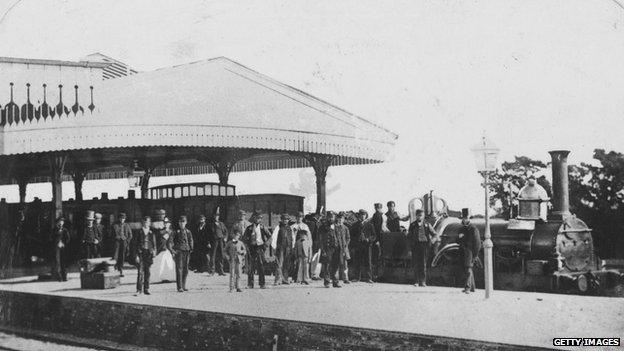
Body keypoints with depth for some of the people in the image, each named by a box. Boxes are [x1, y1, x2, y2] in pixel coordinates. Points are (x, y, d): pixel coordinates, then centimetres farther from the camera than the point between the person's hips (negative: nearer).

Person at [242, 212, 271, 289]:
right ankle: (250, 284, 4)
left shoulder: (262, 228, 6)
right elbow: (244, 239, 8)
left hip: (260, 248, 0)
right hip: (252, 248, 0)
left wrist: (265, 244, 3)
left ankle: (262, 284, 1)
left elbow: (269, 236, 12)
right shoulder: (249, 228, 3)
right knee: (251, 266, -2)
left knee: (261, 266, -3)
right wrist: (248, 246, -1)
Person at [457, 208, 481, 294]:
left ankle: (467, 287, -24)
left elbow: (477, 243, -7)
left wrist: (475, 255, -11)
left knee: (468, 268, -17)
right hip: (463, 251, 8)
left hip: (470, 251, -8)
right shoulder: (461, 229, 17)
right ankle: (472, 287, 20)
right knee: (466, 269, 11)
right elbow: (458, 242, 20)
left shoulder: (473, 229, -5)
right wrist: (459, 237, -4)